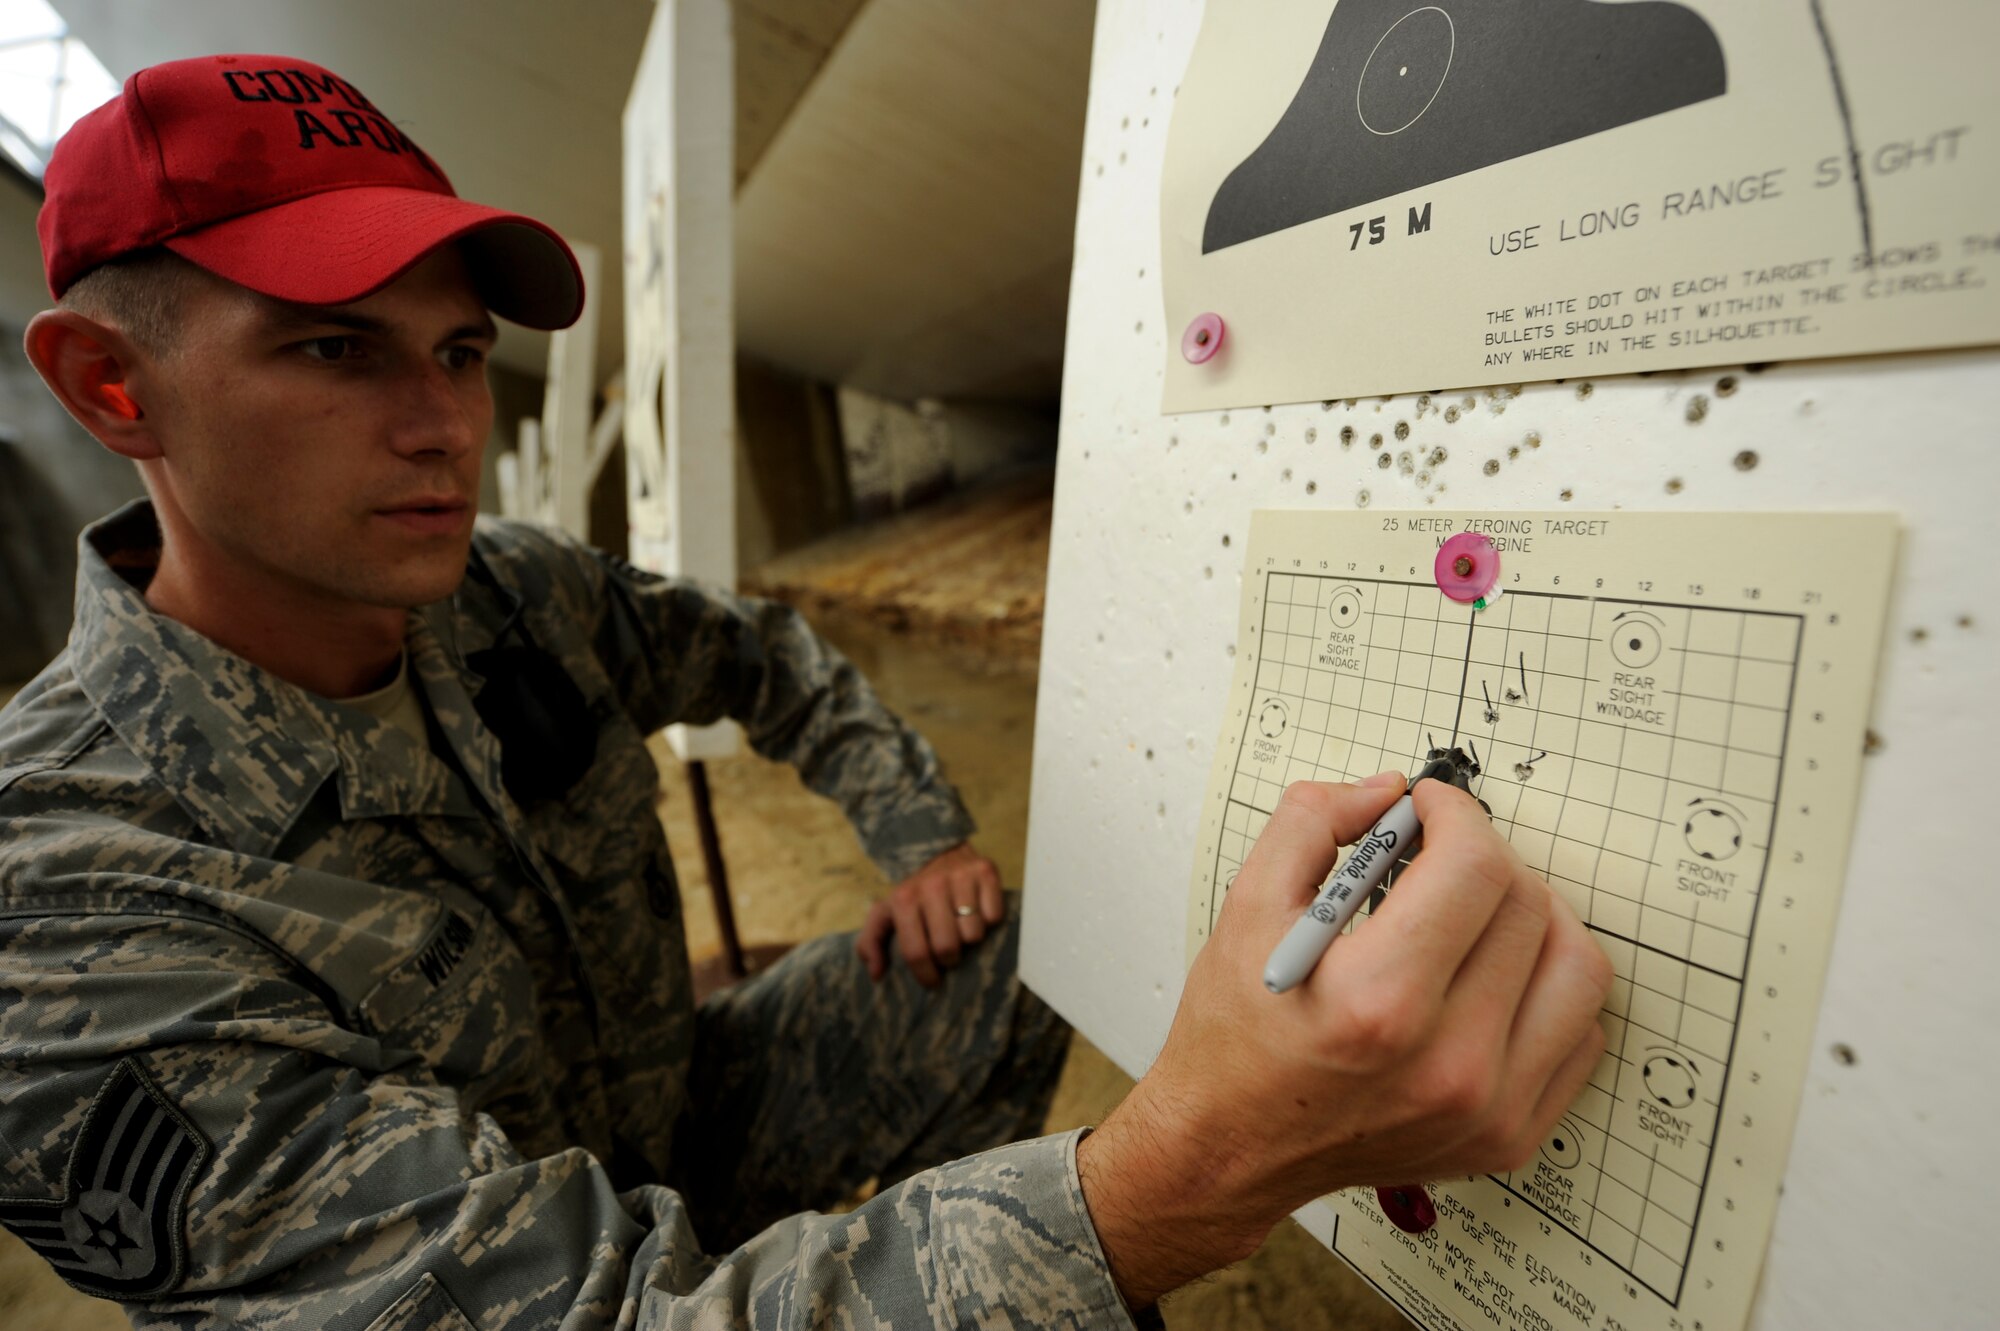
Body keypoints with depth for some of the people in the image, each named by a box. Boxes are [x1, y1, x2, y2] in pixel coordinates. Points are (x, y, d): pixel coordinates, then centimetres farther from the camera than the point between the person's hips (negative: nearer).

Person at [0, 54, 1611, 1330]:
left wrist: (932, 846, -7)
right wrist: (1200, 1164, -51)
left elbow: (772, 662, 3)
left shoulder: (517, 593, -13)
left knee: (1044, 935, -4)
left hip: (677, 1119, 5)